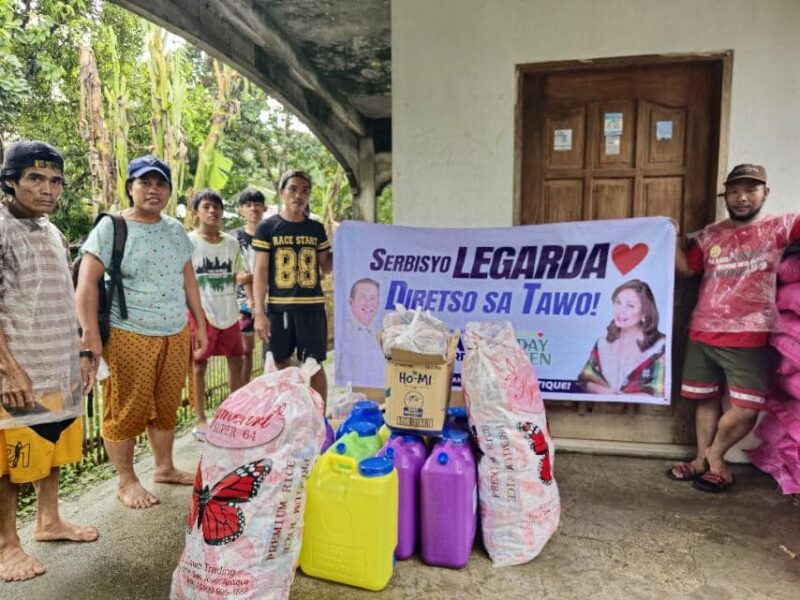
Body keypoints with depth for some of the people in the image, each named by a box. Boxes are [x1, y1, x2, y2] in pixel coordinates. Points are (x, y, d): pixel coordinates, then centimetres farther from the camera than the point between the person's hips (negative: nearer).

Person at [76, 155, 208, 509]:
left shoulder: (176, 230, 11)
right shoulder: (110, 228, -6)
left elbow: (188, 280, 16)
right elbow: (87, 282, -11)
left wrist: (200, 325, 14)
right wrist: (90, 334, -17)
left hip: (176, 336, 5)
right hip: (129, 337, -5)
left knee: (166, 408, 15)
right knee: (127, 412, 4)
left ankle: (164, 468, 32)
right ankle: (126, 482, 21)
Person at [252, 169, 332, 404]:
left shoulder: (317, 229, 9)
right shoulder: (267, 228, 2)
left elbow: (326, 267, 15)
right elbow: (260, 271, -1)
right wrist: (258, 312, -8)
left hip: (312, 306, 1)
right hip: (278, 308, -1)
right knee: (282, 365, 10)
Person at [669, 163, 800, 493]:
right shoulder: (710, 235, 9)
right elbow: (686, 268, 11)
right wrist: (672, 237, 1)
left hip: (747, 338, -2)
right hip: (702, 334, 2)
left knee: (747, 409, -5)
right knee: (706, 399, 12)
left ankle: (714, 454, 19)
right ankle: (704, 459, 28)